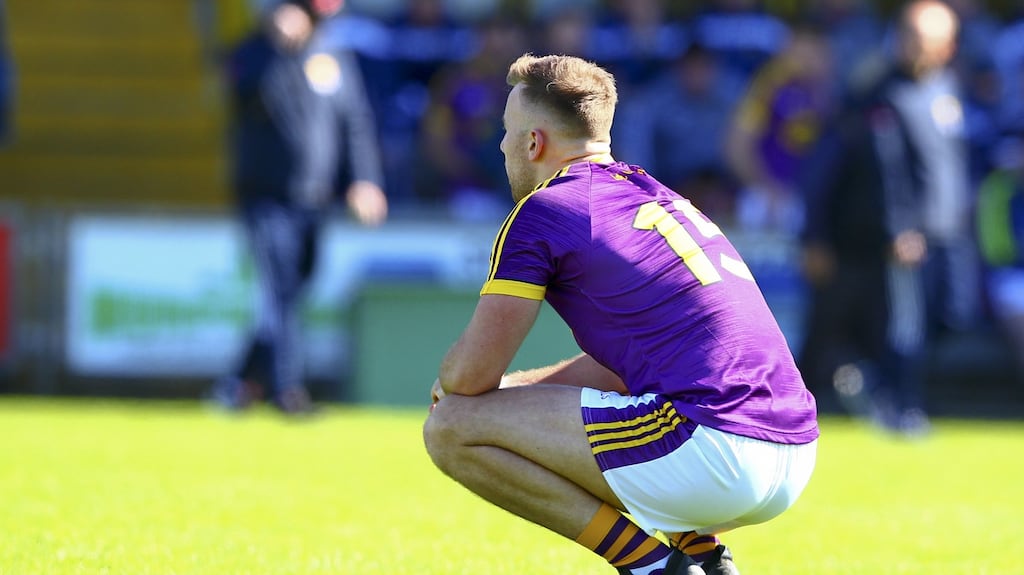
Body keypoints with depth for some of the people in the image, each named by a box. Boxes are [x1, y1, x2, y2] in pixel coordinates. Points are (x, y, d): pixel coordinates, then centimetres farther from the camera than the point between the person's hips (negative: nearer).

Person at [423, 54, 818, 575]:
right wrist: (513, 385, 31)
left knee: (452, 429, -3)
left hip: (715, 448, -9)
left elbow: (472, 373, -2)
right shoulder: (655, 195, 25)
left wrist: (445, 382, 21)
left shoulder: (543, 210, 0)